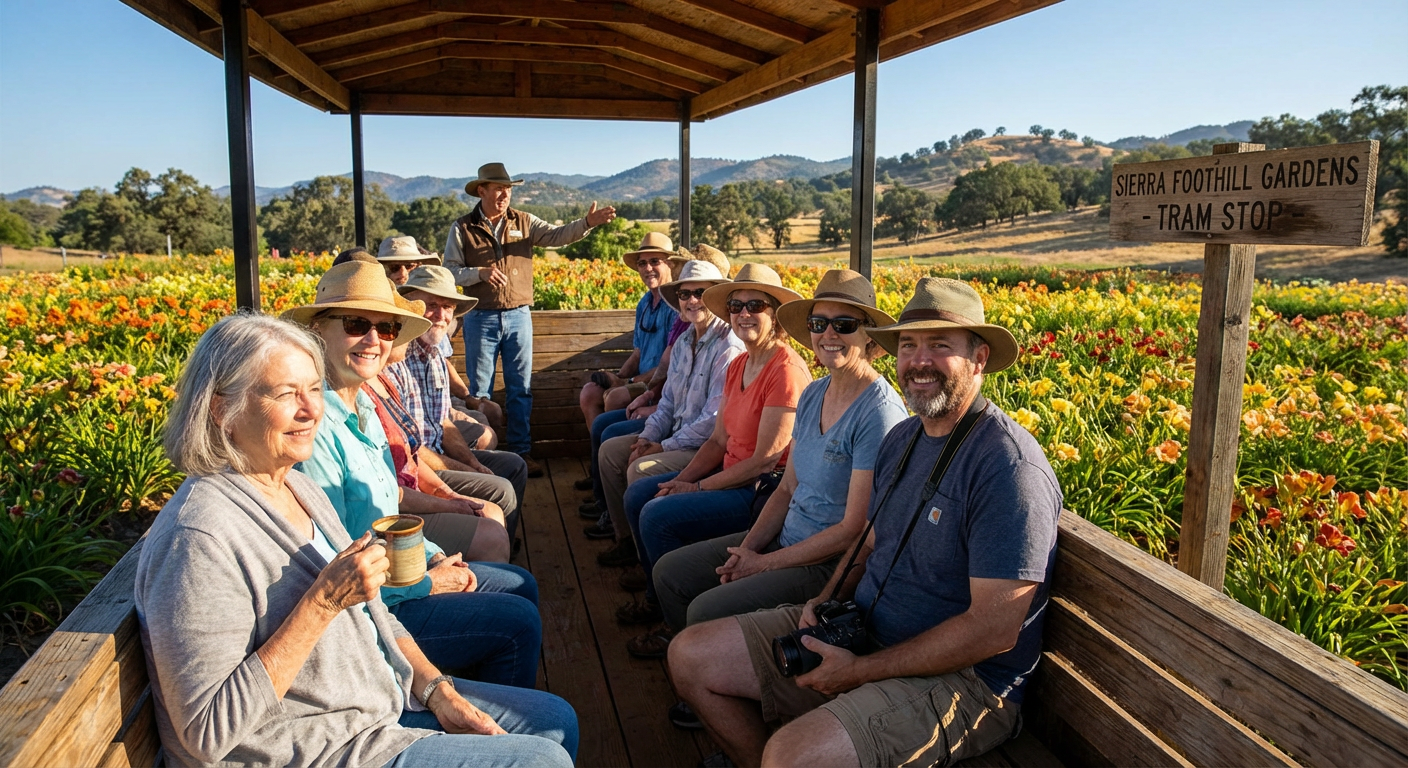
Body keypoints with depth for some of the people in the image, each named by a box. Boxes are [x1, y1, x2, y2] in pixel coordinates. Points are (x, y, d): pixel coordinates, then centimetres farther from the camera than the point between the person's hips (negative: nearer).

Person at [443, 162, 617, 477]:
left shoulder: (523, 222, 5)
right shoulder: (463, 228, 0)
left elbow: (556, 236, -8)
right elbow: (449, 271, -1)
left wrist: (587, 223, -24)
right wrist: (480, 273, -18)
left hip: (518, 316, 2)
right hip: (481, 318, -2)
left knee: (520, 388, 6)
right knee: (479, 390, 6)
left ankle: (520, 451, 15)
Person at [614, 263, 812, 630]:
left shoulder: (786, 370, -21)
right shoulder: (738, 365, 8)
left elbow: (765, 459, -22)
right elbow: (718, 440, 9)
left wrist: (697, 488, -15)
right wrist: (680, 481, -5)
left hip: (764, 490, -10)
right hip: (730, 473, 10)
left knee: (658, 515, -17)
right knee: (637, 494, 7)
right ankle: (655, 594, 22)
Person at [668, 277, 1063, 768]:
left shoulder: (1010, 466, -21)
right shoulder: (901, 438, 7)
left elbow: (994, 629, -24)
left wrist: (860, 670, -19)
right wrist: (828, 598, -3)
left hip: (962, 679, -8)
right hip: (858, 630, 8)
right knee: (690, 655, 3)